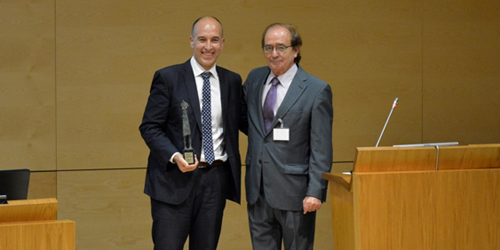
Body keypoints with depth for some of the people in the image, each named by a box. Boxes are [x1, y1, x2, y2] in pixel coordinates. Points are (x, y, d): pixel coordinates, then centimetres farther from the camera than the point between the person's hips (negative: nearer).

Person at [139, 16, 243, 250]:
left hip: (216, 179, 4)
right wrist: (174, 156, -19)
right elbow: (149, 127, -4)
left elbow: (238, 123, 20)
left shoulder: (232, 81, 11)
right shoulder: (167, 78, -1)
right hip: (175, 179, -4)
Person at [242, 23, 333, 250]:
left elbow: (321, 149, -9)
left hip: (294, 191, -5)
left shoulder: (316, 90, -7)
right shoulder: (255, 79, 10)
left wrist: (315, 191, -15)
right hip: (258, 189, 5)